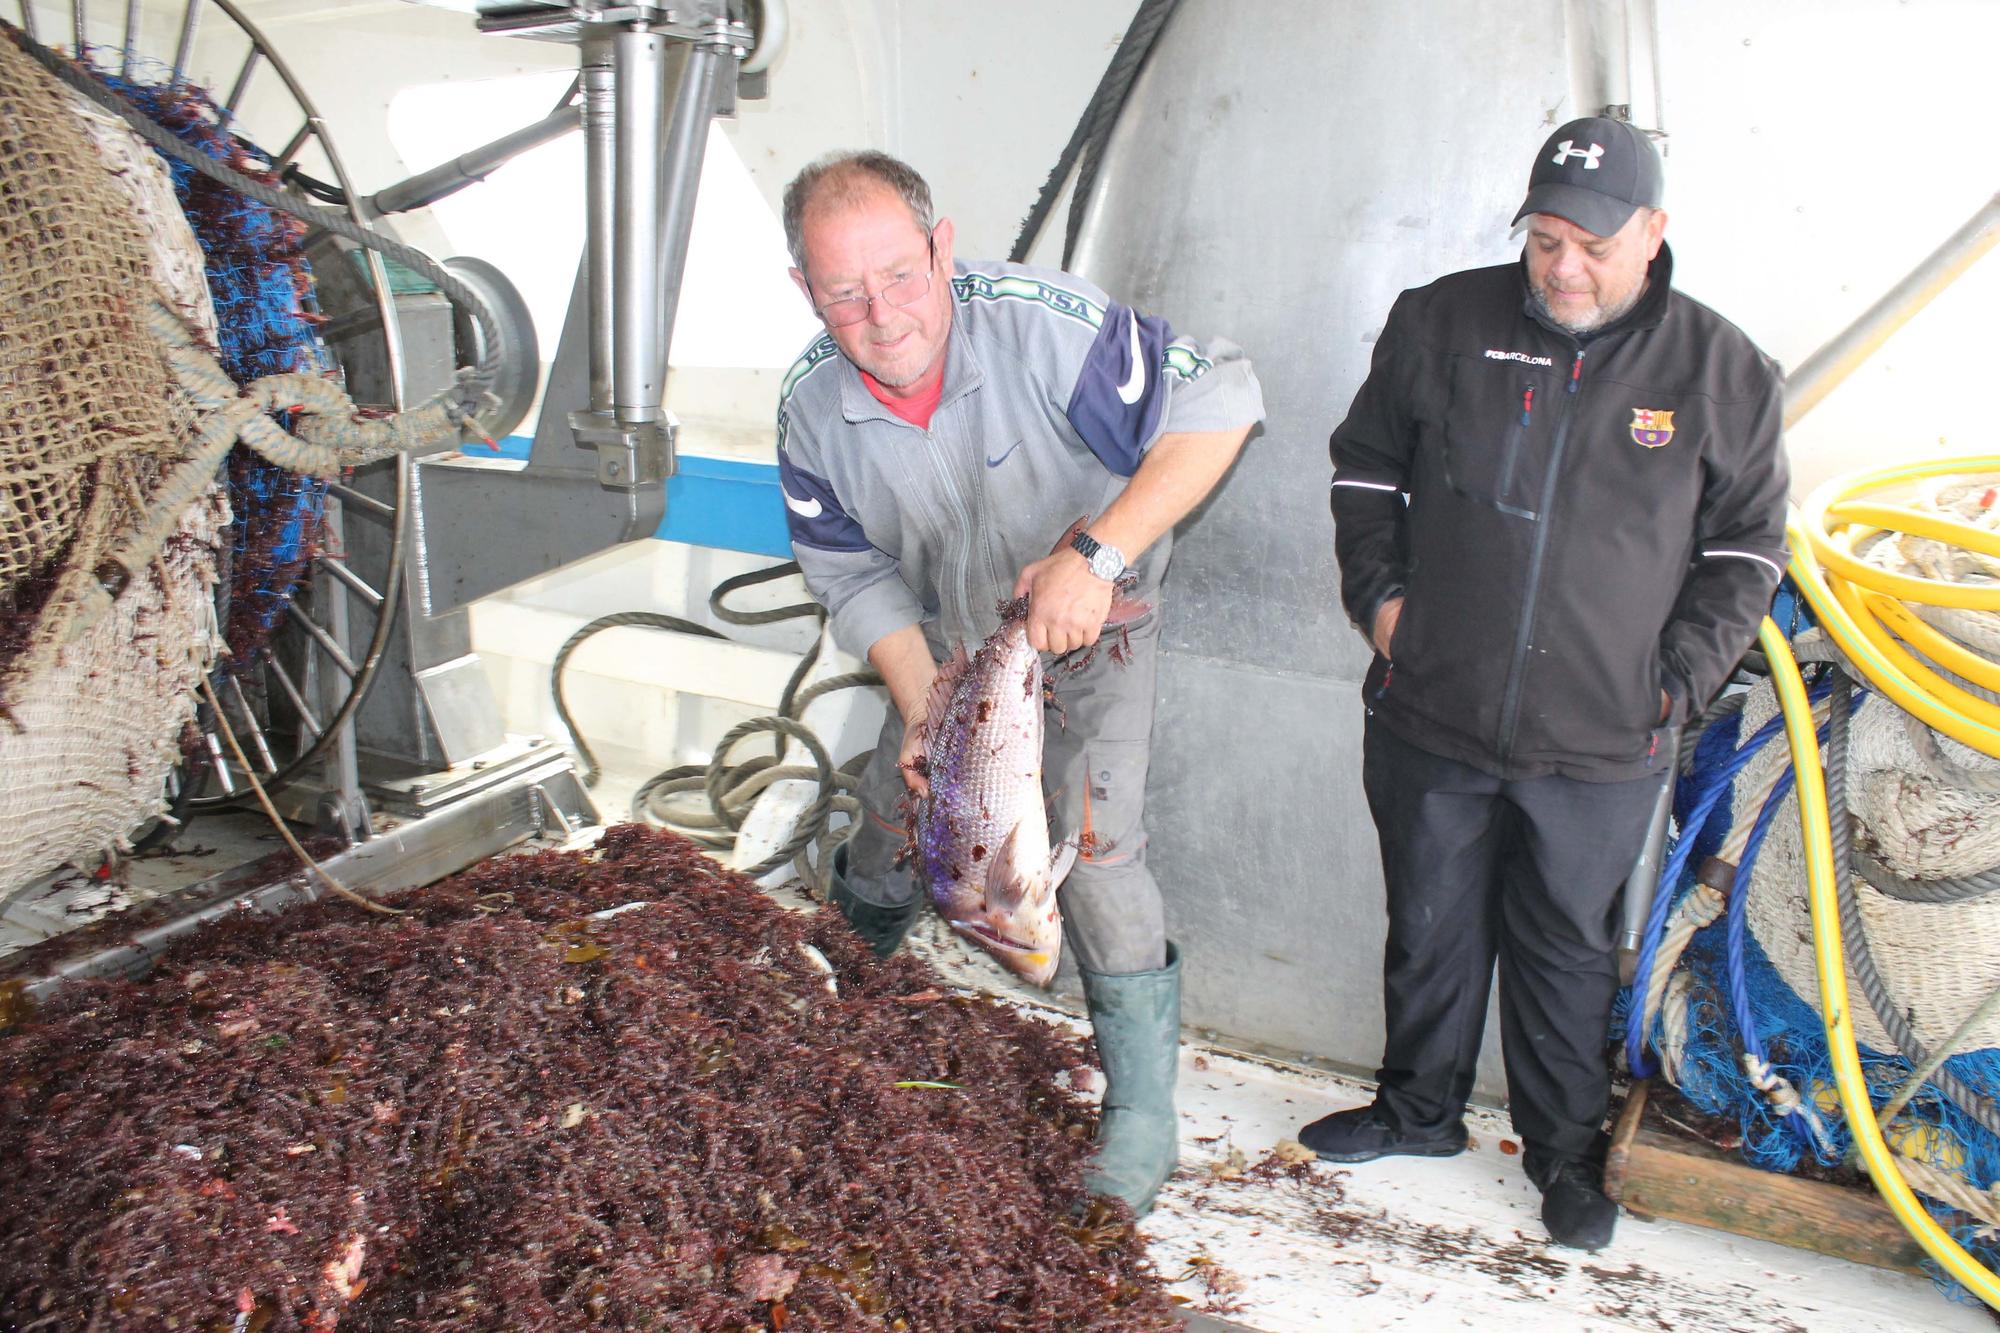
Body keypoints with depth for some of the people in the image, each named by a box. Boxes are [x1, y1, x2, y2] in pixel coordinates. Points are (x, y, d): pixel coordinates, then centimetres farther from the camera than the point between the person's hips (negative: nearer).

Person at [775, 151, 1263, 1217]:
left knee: (1095, 849, -15)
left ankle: (1143, 1118, 2)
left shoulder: (1038, 322, -33)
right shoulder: (813, 408, -17)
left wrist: (1097, 556, -42)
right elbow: (858, 578, -8)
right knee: (893, 801, 16)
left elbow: (1217, 401, -34)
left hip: (1092, 637, -4)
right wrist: (923, 707, -20)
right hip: (945, 640, 5)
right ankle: (858, 946, 52)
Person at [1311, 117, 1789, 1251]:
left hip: (1600, 744, -1)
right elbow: (1366, 466, 11)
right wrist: (1379, 593, 0)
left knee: (1569, 949, 14)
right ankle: (1419, 1107, 39)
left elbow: (1747, 547, 7)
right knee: (1431, 927, 17)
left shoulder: (1723, 371, -2)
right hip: (1430, 717, 1)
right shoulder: (1440, 323, 0)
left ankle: (1567, 1149, 34)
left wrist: (1678, 679, -2)